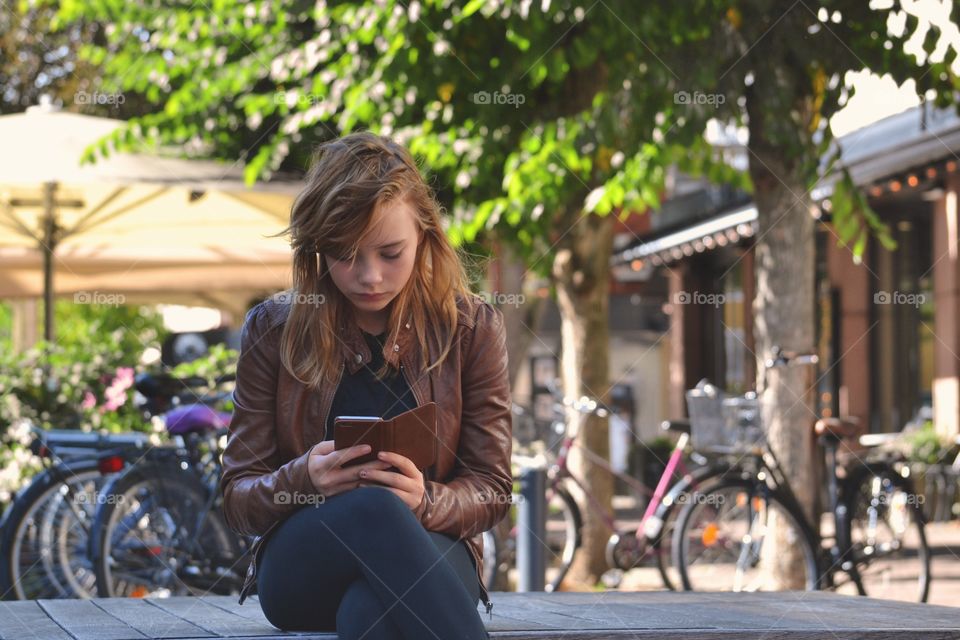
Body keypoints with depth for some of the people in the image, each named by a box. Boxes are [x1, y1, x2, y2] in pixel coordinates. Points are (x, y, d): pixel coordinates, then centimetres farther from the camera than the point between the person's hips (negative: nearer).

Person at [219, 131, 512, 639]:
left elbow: (490, 490, 5)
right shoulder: (272, 329, 5)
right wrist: (305, 479, -20)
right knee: (373, 508, -38)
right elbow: (238, 500, 5)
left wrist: (427, 502, -19)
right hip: (300, 569, 1)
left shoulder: (471, 328, 5)